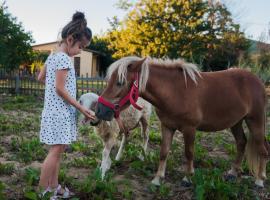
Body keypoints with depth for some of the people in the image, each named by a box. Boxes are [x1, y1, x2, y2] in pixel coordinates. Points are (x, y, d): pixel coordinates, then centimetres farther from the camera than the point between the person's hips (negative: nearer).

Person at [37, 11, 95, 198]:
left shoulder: (52, 56, 12)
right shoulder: (64, 58, -16)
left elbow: (41, 78, 22)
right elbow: (60, 89, -19)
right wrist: (81, 108, -15)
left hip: (54, 109, 10)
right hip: (60, 111, -10)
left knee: (58, 150, 13)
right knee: (56, 150, -5)